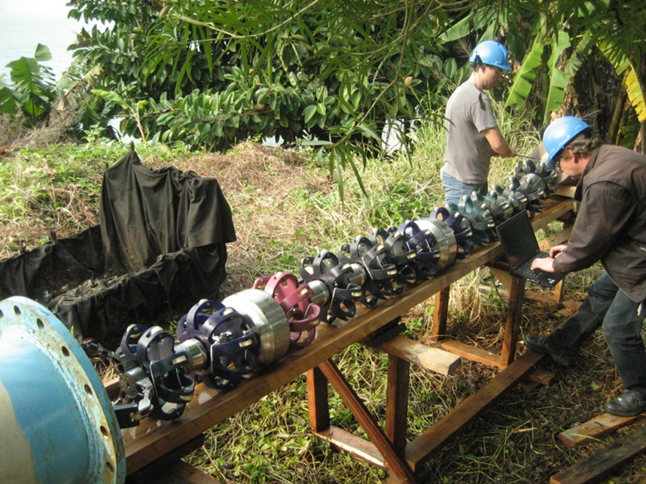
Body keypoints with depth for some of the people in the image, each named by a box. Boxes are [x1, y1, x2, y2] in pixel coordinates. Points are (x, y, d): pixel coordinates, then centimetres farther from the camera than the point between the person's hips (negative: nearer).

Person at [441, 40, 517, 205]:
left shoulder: (460, 92, 13)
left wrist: (498, 151, 8)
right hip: (465, 184, -10)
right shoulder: (477, 99, -18)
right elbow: (497, 143, -21)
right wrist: (509, 152, 1)